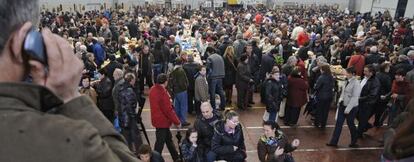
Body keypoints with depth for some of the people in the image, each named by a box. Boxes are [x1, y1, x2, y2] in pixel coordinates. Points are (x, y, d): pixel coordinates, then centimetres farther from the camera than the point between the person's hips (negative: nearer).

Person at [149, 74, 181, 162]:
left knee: (168, 138, 20)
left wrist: (168, 101, 9)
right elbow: (168, 110, -23)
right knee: (160, 142, 3)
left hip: (157, 119, 10)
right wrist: (177, 121, -14)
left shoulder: (153, 89, 2)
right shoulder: (162, 93, -26)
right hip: (162, 121, -10)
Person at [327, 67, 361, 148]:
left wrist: (348, 109, -19)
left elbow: (354, 97, -19)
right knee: (338, 123, 7)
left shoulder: (356, 83, -18)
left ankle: (354, 142, 31)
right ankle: (334, 141, 14)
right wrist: (340, 101, 9)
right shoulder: (347, 81, 5)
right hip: (342, 105, 7)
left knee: (350, 124, 9)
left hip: (351, 107, -7)